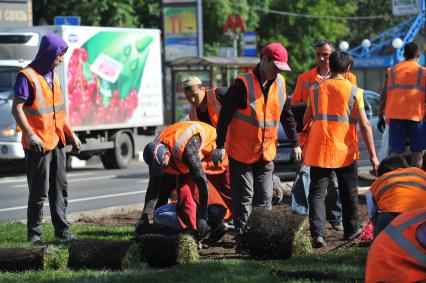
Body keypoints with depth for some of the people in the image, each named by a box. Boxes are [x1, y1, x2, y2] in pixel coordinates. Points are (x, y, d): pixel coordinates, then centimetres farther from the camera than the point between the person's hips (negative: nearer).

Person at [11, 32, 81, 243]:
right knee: (39, 190, -4)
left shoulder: (52, 76, 14)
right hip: (38, 145, -8)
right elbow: (17, 109, -16)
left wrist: (70, 133, 18)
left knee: (60, 188, 9)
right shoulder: (27, 77, -11)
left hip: (56, 142, 8)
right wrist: (30, 135, -24)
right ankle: (34, 233, 3)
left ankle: (62, 230, 15)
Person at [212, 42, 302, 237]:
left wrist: (294, 143, 15)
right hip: (241, 153, -5)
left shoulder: (280, 83, 3)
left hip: (266, 154, 5)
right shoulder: (243, 84, -16)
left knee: (264, 198, 8)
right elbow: (225, 114, -13)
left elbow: (287, 115, 14)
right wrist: (220, 145, -14)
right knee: (243, 198, -1)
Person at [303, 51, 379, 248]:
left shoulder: (316, 90, 4)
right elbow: (364, 125, -7)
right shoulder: (354, 92, -4)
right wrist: (373, 155, -5)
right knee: (349, 193, 17)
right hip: (345, 151, -1)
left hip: (318, 150, 1)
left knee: (317, 193, 1)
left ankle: (317, 234, -14)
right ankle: (351, 230, 29)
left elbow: (306, 120, 10)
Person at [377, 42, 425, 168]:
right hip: (415, 116, -2)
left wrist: (380, 117, 11)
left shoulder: (392, 71, 8)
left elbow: (383, 96, 6)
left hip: (395, 116, 2)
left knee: (396, 152, 4)